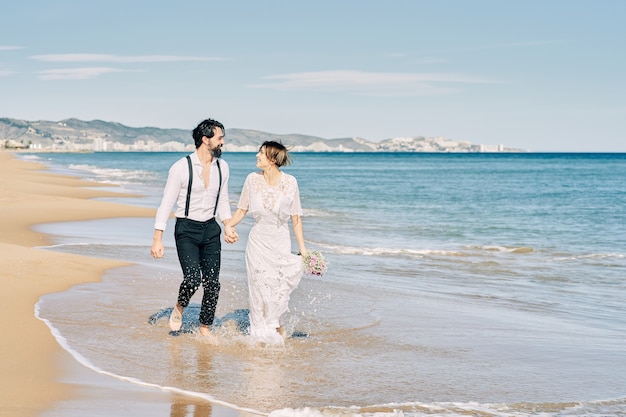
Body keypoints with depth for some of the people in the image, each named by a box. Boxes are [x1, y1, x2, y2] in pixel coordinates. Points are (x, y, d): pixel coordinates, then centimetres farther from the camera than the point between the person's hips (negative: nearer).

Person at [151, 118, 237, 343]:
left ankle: (205, 328, 18)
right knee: (193, 278, -19)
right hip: (186, 229, -5)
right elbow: (166, 204, -10)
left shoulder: (222, 167, 4)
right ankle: (179, 308, 13)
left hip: (211, 229, 5)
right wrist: (157, 239, -13)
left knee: (212, 282, 2)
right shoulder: (181, 167, -13)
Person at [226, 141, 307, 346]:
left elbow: (296, 218, -2)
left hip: (281, 241, -1)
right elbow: (242, 209, 7)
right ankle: (259, 335, 17)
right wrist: (230, 225, -11)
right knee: (258, 287, 2)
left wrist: (302, 248, -2)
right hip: (258, 241, 1)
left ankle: (277, 325, 26)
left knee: (279, 287, -3)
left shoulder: (289, 182, -8)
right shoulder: (252, 179, -4)